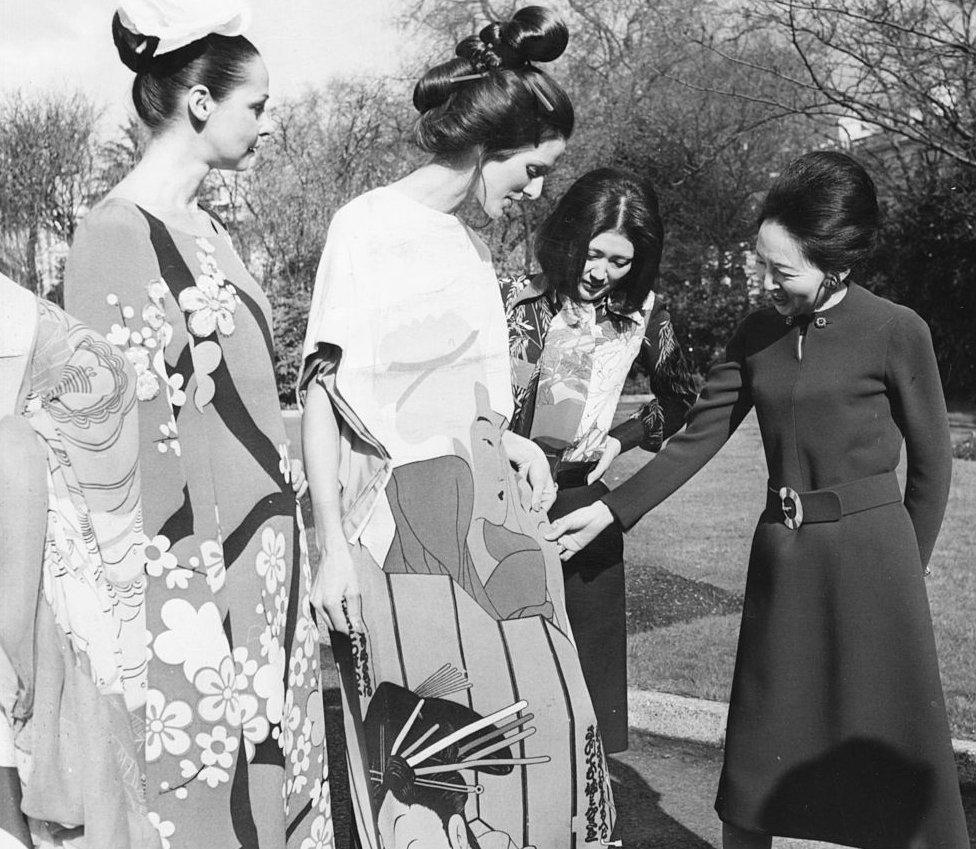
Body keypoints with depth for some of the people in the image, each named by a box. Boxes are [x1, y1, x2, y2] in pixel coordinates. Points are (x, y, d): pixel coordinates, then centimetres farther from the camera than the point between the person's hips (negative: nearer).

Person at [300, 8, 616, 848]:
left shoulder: (469, 241, 15)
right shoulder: (368, 226, -7)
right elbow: (324, 390, -11)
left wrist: (507, 441, 6)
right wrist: (333, 546, -15)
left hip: (491, 508, 8)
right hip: (408, 514, -7)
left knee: (543, 721, 8)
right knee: (429, 746, -1)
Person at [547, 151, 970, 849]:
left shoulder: (895, 332, -9)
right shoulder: (757, 335, 4)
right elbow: (697, 441, 4)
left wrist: (906, 569, 5)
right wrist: (612, 511, -5)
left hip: (867, 554, -4)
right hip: (780, 555, 5)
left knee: (888, 748, 5)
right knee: (758, 748, 13)